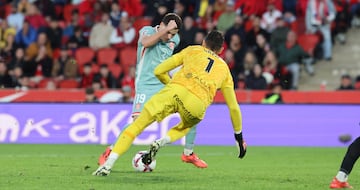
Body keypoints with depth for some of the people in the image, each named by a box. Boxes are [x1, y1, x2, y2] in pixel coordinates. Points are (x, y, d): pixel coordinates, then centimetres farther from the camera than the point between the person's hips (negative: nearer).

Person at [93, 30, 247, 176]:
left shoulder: (192, 50, 29)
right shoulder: (224, 68, 32)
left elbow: (158, 71, 25)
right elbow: (233, 107, 33)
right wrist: (239, 136, 43)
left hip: (174, 91, -1)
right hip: (197, 102, 1)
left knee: (136, 126, 7)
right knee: (186, 127, 34)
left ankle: (108, 165, -8)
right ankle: (162, 142, 2)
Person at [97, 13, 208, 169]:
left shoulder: (174, 40, 10)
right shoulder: (147, 31, -5)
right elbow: (146, 42, -29)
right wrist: (166, 29, -28)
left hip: (166, 85, 6)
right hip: (146, 86, -6)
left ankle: (188, 153, 16)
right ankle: (110, 151, -5)